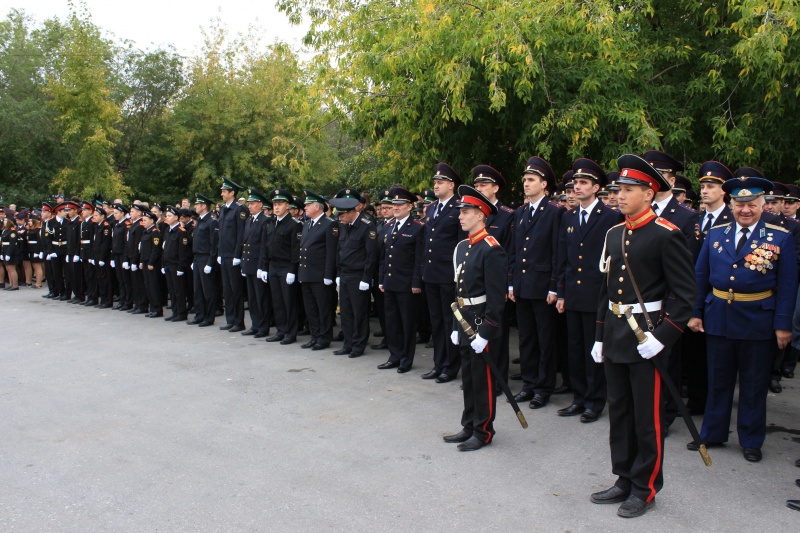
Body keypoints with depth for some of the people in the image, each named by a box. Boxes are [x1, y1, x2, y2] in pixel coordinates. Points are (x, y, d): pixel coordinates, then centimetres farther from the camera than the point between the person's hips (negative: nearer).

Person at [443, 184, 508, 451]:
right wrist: (456, 326, 14)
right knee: (467, 378, 16)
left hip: (483, 323, -8)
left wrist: (484, 333, -19)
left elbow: (496, 298, -18)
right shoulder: (461, 247, 11)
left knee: (483, 379, 4)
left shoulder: (492, 250, -16)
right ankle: (469, 426, 29)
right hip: (464, 321, 8)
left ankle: (483, 431, 17)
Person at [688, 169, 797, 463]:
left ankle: (751, 441, 26)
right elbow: (700, 276, 7)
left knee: (754, 384, 10)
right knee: (718, 381, 14)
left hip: (758, 320, -2)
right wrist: (695, 312, 2)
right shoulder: (715, 234, 4)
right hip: (718, 317, 3)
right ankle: (713, 434, 28)